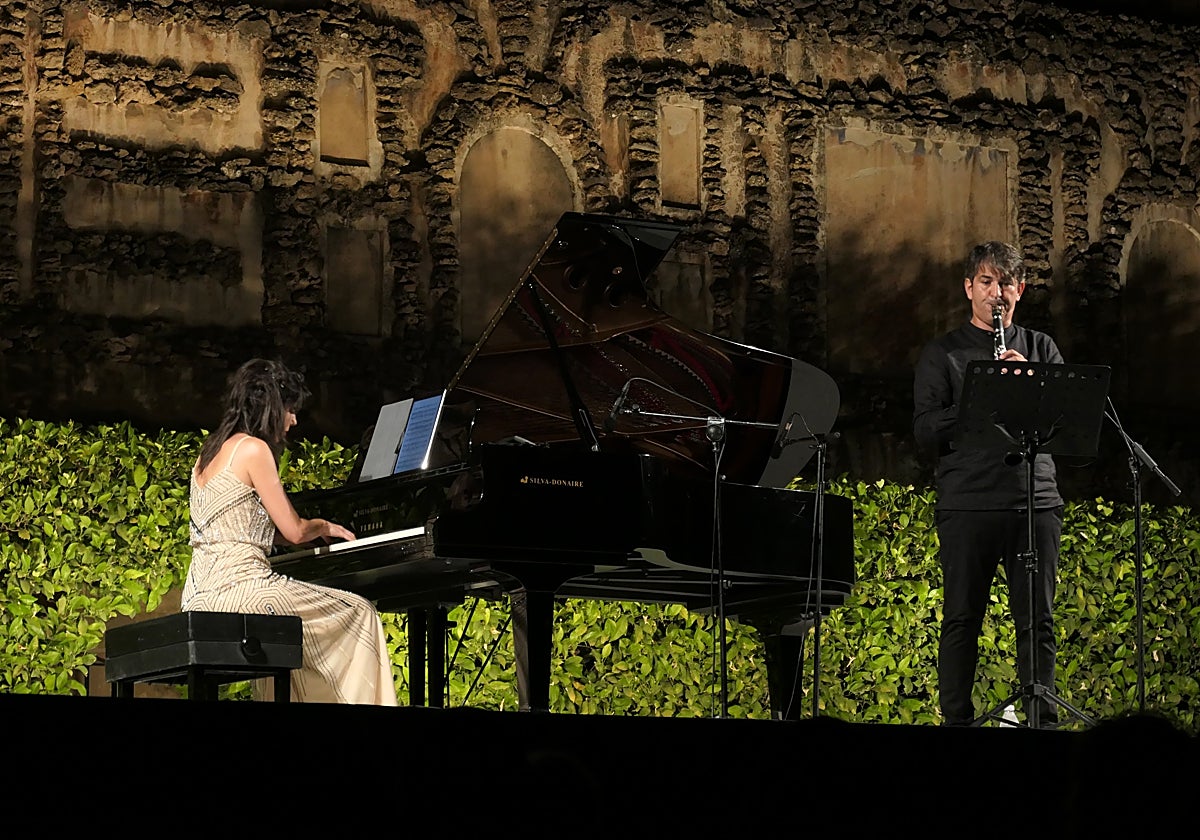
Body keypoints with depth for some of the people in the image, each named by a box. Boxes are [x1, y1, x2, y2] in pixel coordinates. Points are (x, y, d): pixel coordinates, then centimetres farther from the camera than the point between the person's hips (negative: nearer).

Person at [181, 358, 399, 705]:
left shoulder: (210, 452, 20)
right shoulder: (254, 449, -6)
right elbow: (294, 531, -7)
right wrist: (324, 527, 15)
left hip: (200, 598, 9)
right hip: (238, 588, -9)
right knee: (358, 613, 1)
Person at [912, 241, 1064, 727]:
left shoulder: (1040, 349, 17)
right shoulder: (942, 354, 8)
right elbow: (926, 432, -2)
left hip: (1035, 500, 2)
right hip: (968, 502, -2)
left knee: (1037, 619, 1)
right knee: (962, 619, 0)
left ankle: (1044, 720, 4)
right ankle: (957, 720, 6)